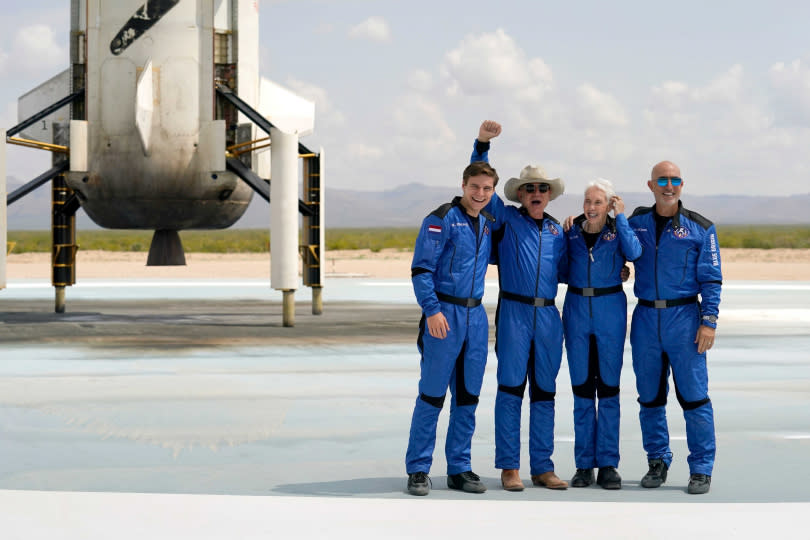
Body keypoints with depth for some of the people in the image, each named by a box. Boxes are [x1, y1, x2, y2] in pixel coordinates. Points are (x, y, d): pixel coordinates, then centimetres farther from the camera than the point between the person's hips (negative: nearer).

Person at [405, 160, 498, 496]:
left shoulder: (489, 223, 13)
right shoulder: (442, 220, -7)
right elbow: (421, 268, -12)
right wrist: (432, 310, -19)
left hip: (475, 315, 6)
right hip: (444, 314, -6)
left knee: (467, 396, 9)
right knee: (432, 394, -3)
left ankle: (459, 469, 16)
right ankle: (418, 469, 4)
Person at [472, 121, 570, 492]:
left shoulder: (557, 230, 16)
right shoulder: (506, 219, 5)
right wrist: (482, 145, -11)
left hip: (548, 315, 4)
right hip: (513, 312, -4)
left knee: (544, 391, 7)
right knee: (511, 388, -4)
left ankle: (542, 467, 13)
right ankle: (509, 466, 2)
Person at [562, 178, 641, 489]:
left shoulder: (618, 231, 1)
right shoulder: (571, 231, 7)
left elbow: (633, 253, -20)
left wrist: (621, 218, -13)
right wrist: (564, 235, 2)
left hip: (610, 309, -2)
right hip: (577, 309, 2)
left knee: (608, 387, 0)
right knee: (582, 388, 5)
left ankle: (608, 464, 6)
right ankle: (584, 464, 10)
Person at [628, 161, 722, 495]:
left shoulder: (700, 228, 2)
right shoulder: (636, 223, 9)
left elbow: (711, 279, 1)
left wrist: (709, 321, -8)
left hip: (684, 317, -3)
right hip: (646, 317, 3)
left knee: (694, 395, -5)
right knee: (650, 396, 8)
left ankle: (701, 469, 2)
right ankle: (657, 462, 20)